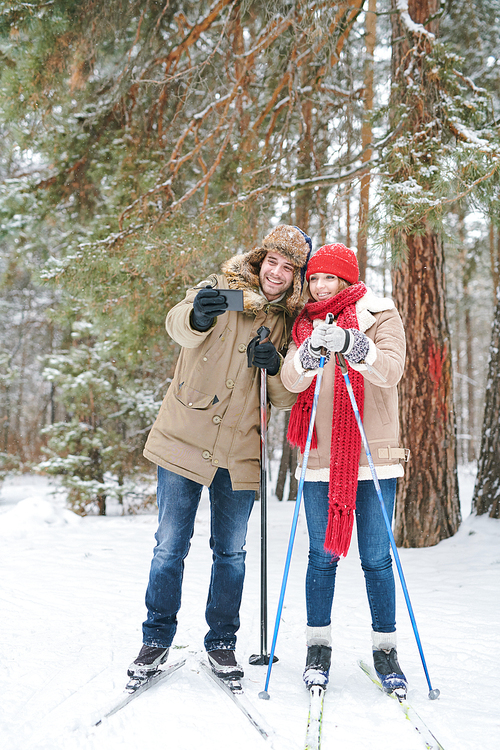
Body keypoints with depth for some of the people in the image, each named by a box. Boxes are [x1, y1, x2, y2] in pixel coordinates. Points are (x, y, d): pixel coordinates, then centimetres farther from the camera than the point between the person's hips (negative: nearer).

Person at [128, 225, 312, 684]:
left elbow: (287, 399, 7)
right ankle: (157, 639, 19)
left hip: (240, 453, 3)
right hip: (185, 440, -3)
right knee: (170, 547, 3)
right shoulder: (221, 289, -2)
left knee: (231, 553, 10)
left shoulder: (289, 324, 7)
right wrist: (197, 317, -47)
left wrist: (275, 369, -14)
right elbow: (179, 324, -23)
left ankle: (222, 643, 26)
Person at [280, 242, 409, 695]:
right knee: (322, 556, 6)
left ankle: (385, 649, 16)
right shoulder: (304, 325, 11)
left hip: (374, 457, -2)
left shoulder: (380, 315, 3)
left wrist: (351, 344, -29)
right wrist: (312, 350, -25)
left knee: (376, 559, 2)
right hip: (320, 459, 2)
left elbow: (391, 371, -13)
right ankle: (319, 647, 19)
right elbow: (291, 381, -6)